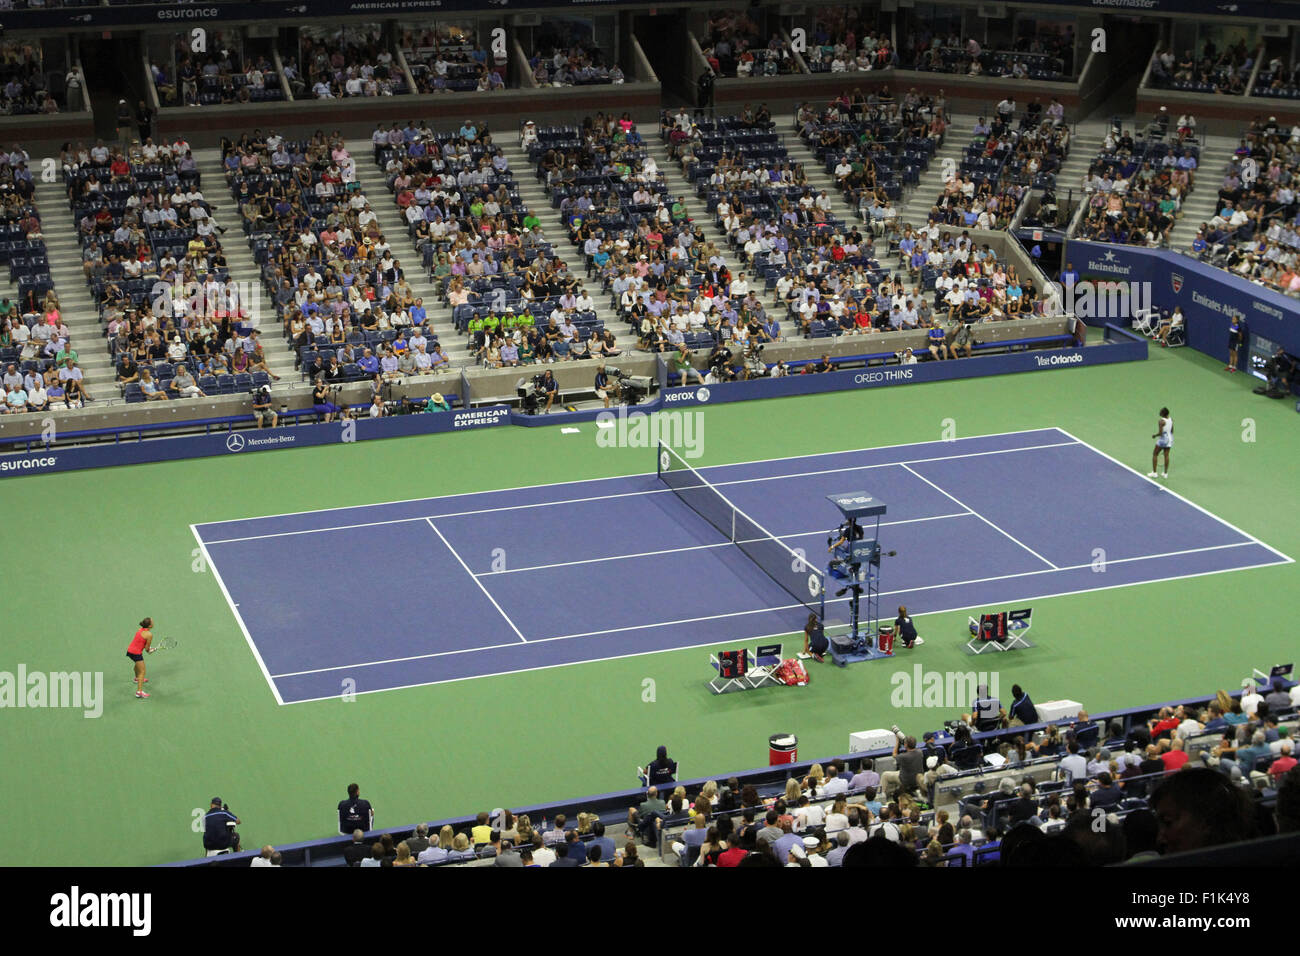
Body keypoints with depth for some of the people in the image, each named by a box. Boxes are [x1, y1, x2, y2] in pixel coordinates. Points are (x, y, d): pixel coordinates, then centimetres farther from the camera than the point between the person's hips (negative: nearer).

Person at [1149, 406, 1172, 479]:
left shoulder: (1161, 421, -23)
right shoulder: (1171, 419, -1)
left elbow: (1160, 433, -23)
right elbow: (1172, 430, 9)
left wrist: (1155, 435, -4)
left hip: (1163, 439, -7)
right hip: (1170, 438, 7)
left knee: (1155, 454, 10)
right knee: (1166, 456, 14)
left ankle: (1154, 472, 13)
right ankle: (1165, 473, 20)